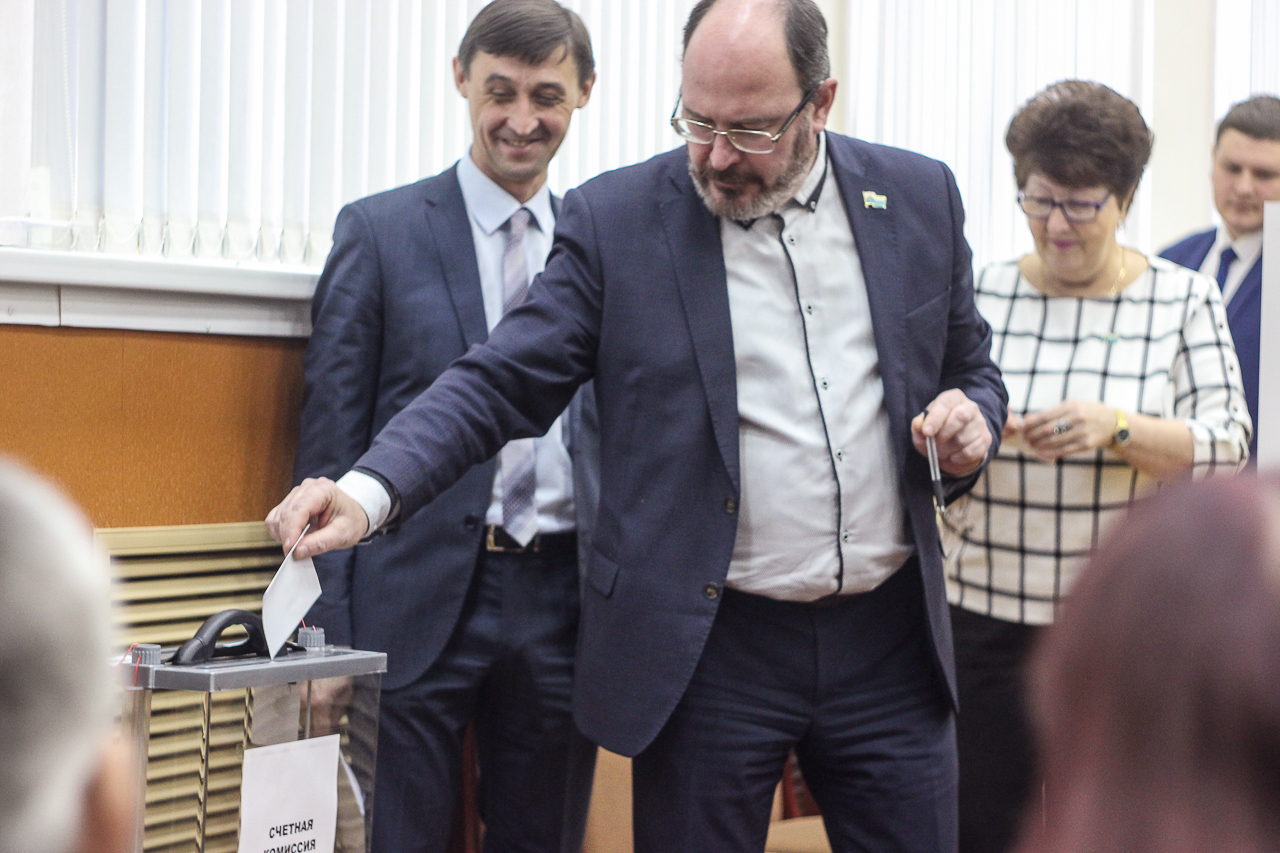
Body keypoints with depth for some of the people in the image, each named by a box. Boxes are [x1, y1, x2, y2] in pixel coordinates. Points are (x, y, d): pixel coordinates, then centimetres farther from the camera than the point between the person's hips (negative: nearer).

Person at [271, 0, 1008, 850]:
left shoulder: (922, 199, 4)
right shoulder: (614, 219, -4)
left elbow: (972, 368, 16)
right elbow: (500, 382, -8)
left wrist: (972, 425, -8)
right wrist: (370, 491, -24)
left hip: (892, 646, 3)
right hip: (712, 652, -2)